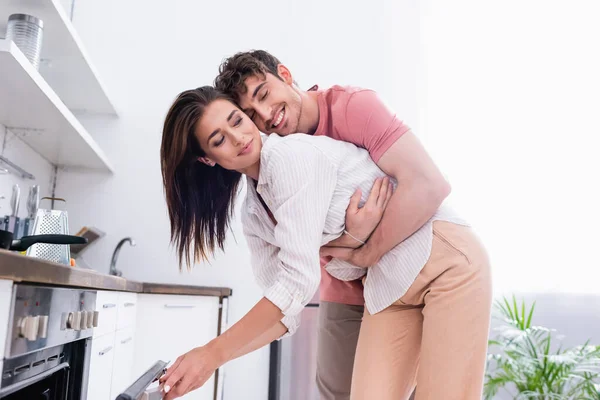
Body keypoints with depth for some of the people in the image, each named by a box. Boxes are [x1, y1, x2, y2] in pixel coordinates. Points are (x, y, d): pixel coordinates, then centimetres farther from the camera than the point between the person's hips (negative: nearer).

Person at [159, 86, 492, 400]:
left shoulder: (290, 154, -18)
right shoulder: (254, 217, 5)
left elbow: (299, 281, -24)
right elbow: (285, 310, 3)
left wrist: (213, 354, -18)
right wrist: (212, 360, -8)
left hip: (446, 257, -6)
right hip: (387, 289, 7)